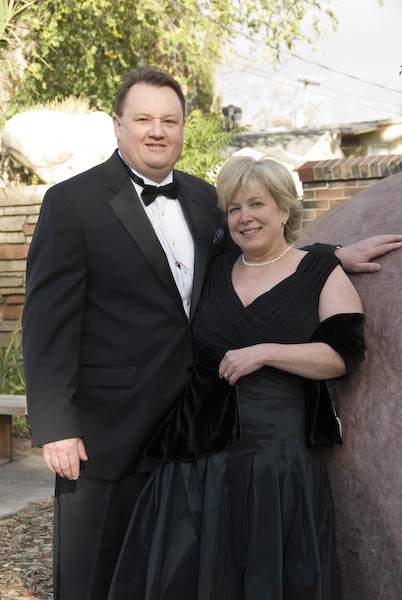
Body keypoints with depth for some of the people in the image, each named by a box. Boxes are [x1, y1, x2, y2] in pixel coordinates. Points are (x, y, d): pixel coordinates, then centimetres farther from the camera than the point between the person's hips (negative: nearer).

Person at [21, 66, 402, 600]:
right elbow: (49, 320, -13)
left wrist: (336, 255, 14)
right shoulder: (72, 202, -9)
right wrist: (54, 427, -17)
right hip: (108, 430, -6)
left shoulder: (201, 197, 10)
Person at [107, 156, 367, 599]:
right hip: (201, 457, 4)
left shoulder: (322, 273, 3)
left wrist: (264, 352, -14)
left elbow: (346, 354, -7)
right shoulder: (213, 271, 13)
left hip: (279, 456, -3)